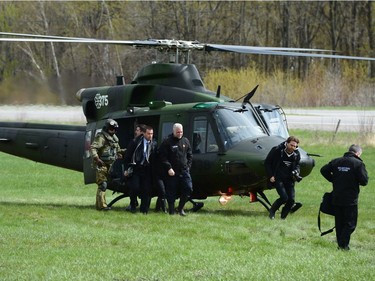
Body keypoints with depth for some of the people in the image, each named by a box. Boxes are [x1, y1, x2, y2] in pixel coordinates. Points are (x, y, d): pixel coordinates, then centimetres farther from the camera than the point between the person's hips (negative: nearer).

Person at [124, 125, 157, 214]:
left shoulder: (154, 144, 4)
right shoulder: (135, 142, -5)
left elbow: (155, 158, 12)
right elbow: (128, 156, 0)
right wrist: (126, 169, -3)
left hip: (147, 170, 3)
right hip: (136, 169, -3)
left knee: (147, 190, -1)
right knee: (135, 187, -12)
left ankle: (144, 210, 8)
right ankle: (133, 205, 12)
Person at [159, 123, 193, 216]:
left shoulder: (185, 141, 12)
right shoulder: (167, 142, -4)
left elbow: (190, 155, 18)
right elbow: (163, 157, -7)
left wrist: (188, 166, 6)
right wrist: (169, 168, -14)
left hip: (184, 171, 4)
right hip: (172, 172, -4)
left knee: (188, 188, -6)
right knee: (171, 193, 1)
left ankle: (180, 207, 10)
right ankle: (171, 211, 10)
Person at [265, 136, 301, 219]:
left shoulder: (296, 154, 1)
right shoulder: (277, 150, -13)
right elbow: (267, 163, -4)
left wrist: (296, 171, -3)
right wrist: (270, 176, -10)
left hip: (289, 179, 5)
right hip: (278, 178, -5)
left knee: (291, 199, -6)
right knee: (284, 197, -17)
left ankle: (283, 216, 13)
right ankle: (272, 211, 7)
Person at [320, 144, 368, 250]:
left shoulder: (336, 161, 6)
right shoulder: (358, 163, -11)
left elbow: (323, 170, 8)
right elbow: (364, 181, -15)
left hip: (336, 198, 5)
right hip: (351, 199, -5)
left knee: (339, 222, 14)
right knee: (350, 223, 1)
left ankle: (340, 243, 16)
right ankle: (344, 244, -8)